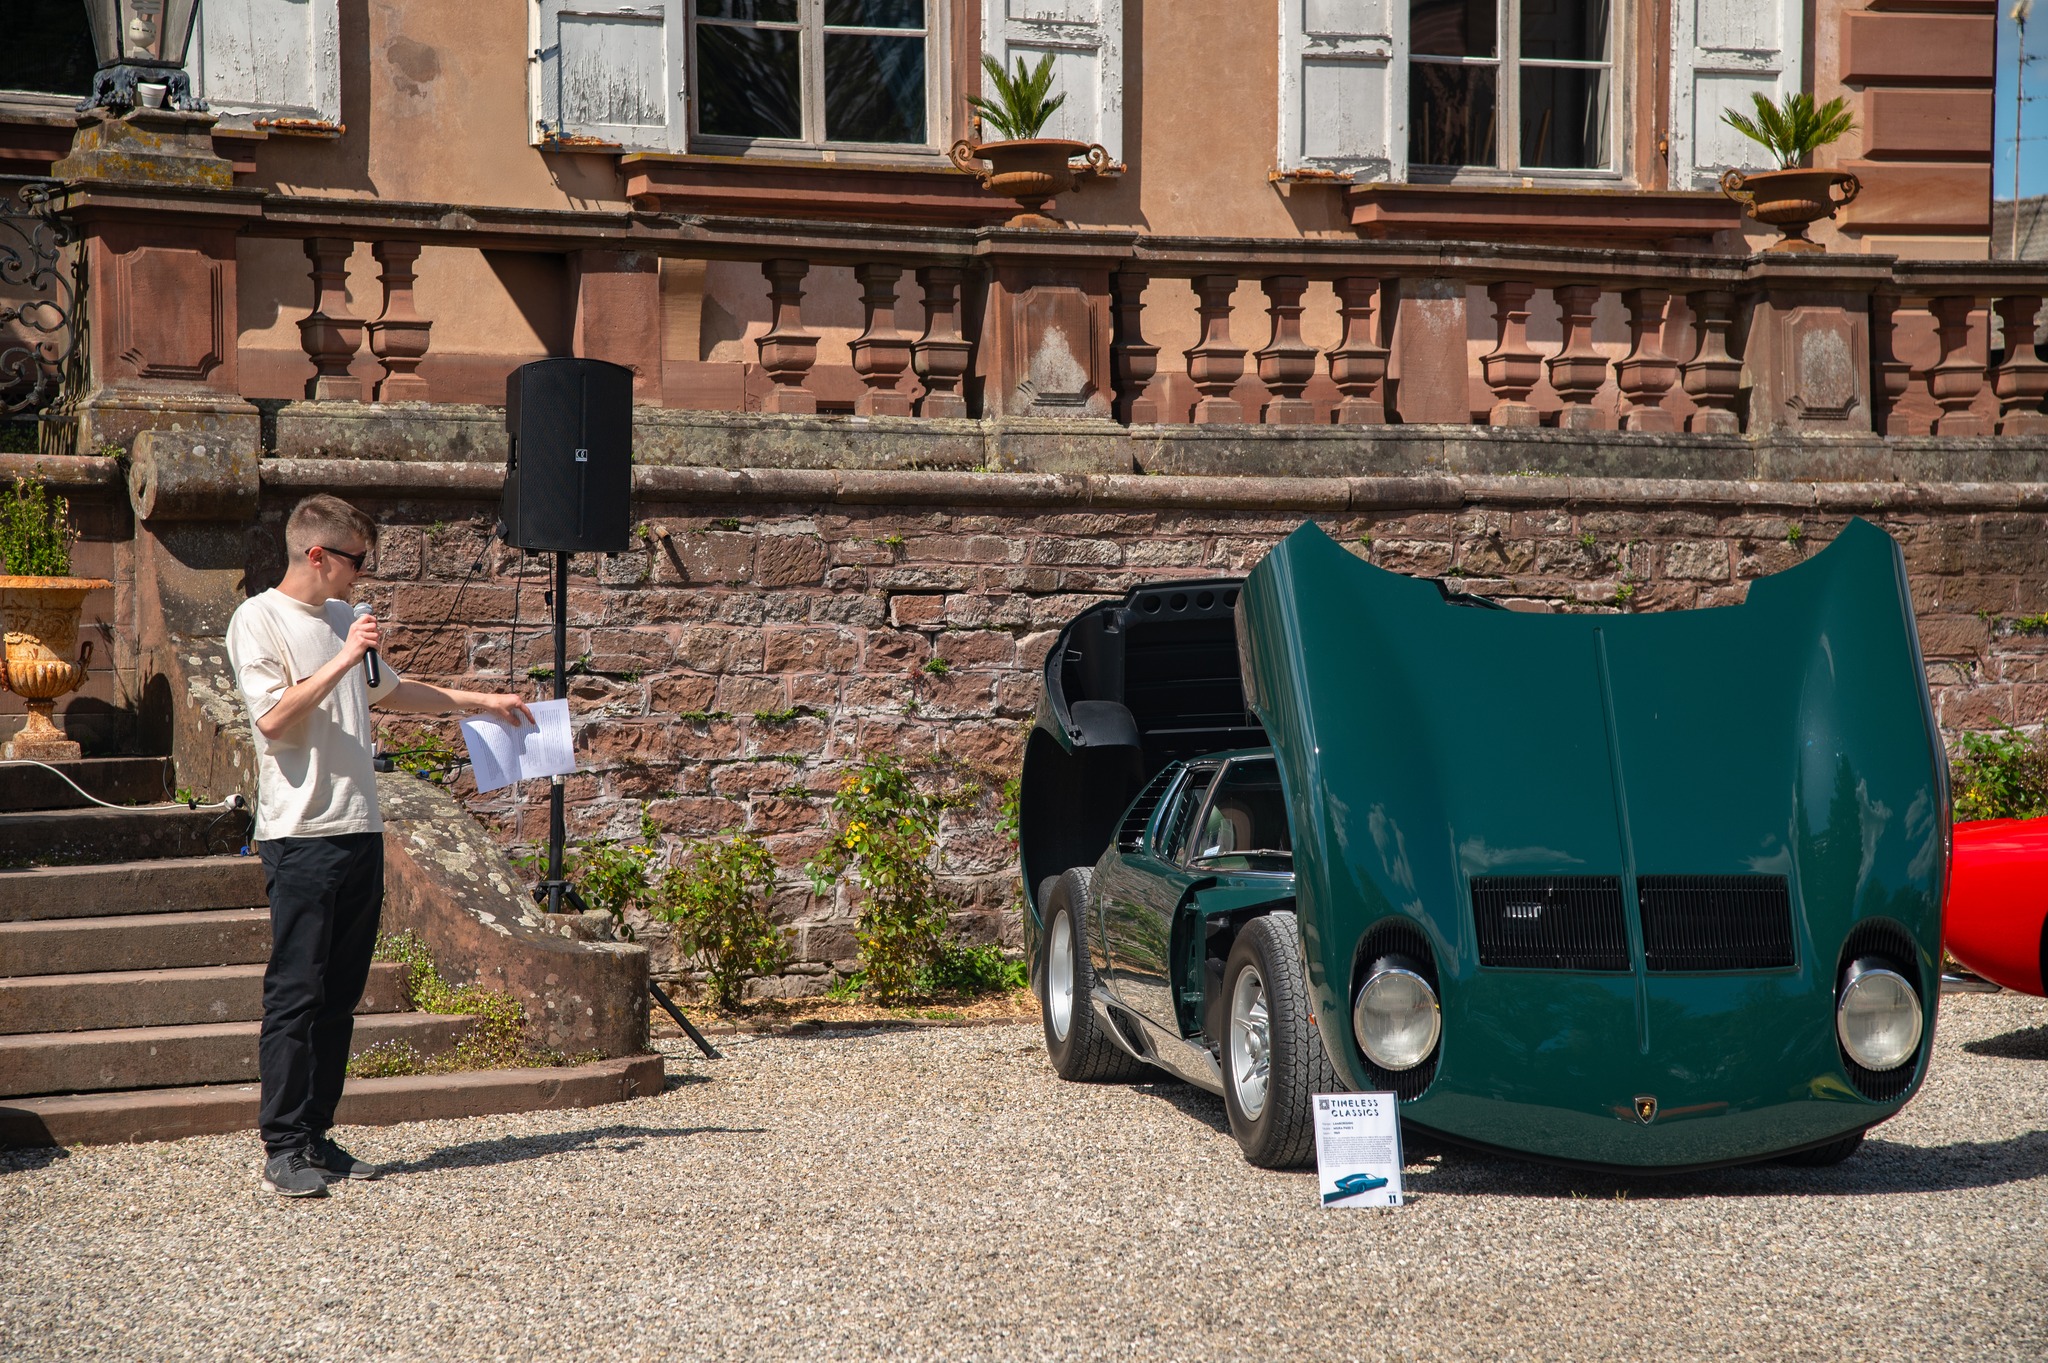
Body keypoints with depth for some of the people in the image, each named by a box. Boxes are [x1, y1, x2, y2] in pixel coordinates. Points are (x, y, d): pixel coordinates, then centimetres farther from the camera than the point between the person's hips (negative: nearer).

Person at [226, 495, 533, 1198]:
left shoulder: (342, 619, 18)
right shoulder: (258, 619, -5)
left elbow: (390, 690, 35)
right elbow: (273, 718, -16)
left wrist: (482, 700, 36)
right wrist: (343, 660, -17)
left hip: (360, 830, 7)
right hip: (301, 833, -7)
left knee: (339, 997, 7)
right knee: (295, 995, -7)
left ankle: (316, 1138, 13)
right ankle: (283, 1149, -3)